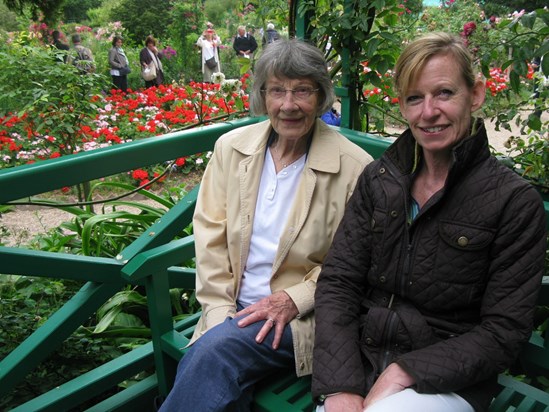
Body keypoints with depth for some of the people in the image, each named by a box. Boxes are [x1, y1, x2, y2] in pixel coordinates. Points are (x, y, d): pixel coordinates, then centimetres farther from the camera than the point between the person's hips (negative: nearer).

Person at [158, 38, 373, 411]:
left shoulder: (354, 167, -8)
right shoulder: (231, 147, 4)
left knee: (217, 349, -28)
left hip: (303, 318, -3)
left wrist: (295, 299, -14)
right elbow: (210, 235, 4)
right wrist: (220, 311, -5)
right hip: (233, 310, 3)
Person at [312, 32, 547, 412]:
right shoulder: (378, 179, 3)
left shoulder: (516, 201, -7)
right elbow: (337, 281, -3)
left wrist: (405, 372, -18)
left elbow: (504, 332, -7)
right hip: (357, 364, 4)